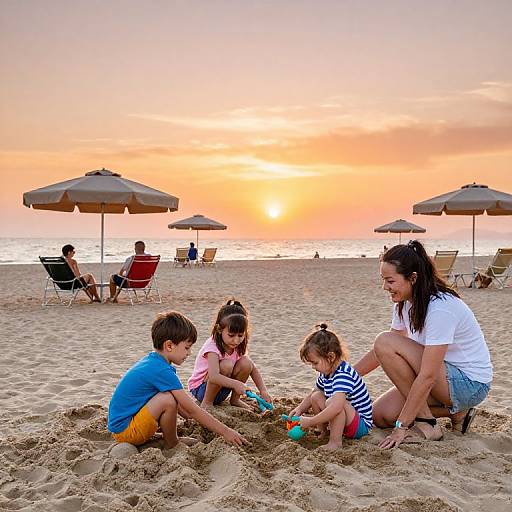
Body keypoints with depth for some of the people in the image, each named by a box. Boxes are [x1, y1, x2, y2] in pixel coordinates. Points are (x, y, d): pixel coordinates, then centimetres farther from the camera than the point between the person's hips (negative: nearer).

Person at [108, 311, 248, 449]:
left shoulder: (151, 360, 7)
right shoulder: (162, 371, -22)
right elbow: (193, 410, -20)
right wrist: (225, 431, -15)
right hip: (124, 430, -10)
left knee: (176, 397, 13)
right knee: (168, 399, -25)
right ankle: (172, 444, -2)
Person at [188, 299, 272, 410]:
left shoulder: (238, 347, -5)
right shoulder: (213, 347, -27)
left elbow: (253, 369, 2)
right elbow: (213, 377, -42)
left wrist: (263, 391, -11)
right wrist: (236, 384, -56)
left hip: (221, 391, 6)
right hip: (200, 389, -6)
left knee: (246, 362, -16)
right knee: (226, 365, -34)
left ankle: (235, 399, 2)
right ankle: (207, 402, -15)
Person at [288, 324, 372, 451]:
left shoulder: (343, 375, -30)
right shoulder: (326, 373, 1)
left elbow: (336, 407, -42)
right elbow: (313, 393, 17)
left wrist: (310, 422, -35)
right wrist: (300, 409, 0)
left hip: (361, 425, -9)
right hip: (347, 420, 10)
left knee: (331, 401, -32)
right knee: (316, 397, 1)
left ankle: (335, 442, -21)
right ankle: (324, 432, 8)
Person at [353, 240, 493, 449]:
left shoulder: (440, 308, -27)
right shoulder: (405, 303, 0)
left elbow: (427, 376, -29)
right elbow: (382, 354, 10)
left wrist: (401, 427, -25)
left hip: (470, 384, -9)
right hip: (444, 378, 9)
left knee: (385, 342, -23)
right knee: (380, 416, -3)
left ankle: (426, 424, -13)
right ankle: (455, 411, 8)